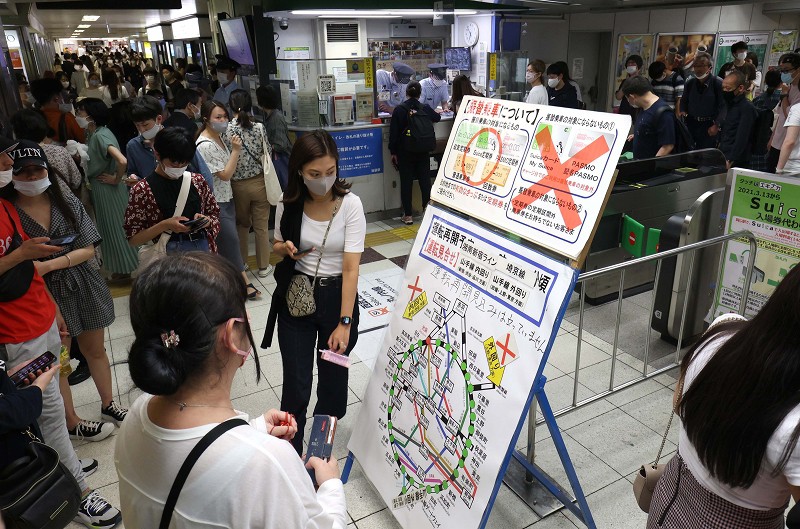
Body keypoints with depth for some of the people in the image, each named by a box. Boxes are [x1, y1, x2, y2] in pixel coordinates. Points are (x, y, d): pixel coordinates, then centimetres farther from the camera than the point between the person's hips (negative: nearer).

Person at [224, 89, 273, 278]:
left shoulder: (225, 130, -10)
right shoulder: (259, 127, -10)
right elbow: (267, 155, -2)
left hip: (238, 185, 1)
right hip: (259, 182, -1)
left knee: (242, 225, 19)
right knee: (262, 226, 10)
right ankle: (263, 266, 20)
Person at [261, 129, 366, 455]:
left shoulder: (350, 204, -16)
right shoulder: (289, 204, -7)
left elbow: (351, 267, -18)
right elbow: (277, 247, 11)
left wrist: (344, 323, -22)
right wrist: (285, 248, -14)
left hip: (336, 295, -1)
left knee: (333, 375, 15)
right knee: (296, 383, 0)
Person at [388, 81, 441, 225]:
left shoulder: (399, 110, -9)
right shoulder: (425, 109, -2)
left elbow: (393, 132, -8)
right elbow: (437, 118, 20)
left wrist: (393, 152, 1)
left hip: (404, 152, -2)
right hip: (423, 153, 2)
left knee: (406, 182, 4)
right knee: (425, 180, 10)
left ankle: (408, 215, 7)